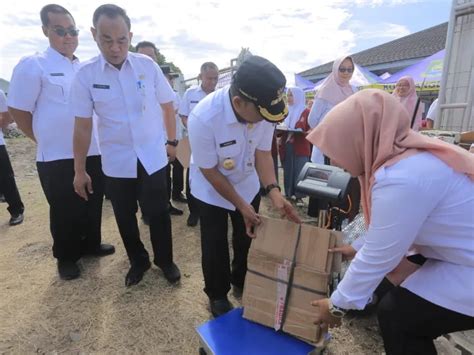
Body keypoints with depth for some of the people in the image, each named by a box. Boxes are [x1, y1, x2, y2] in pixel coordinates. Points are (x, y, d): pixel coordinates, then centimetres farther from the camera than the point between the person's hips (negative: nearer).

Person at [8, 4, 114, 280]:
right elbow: (19, 112, -5)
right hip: (57, 157, -5)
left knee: (93, 204, 15)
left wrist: (99, 140, 13)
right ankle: (66, 257, 28)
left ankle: (91, 244, 36)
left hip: (93, 152, 5)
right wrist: (46, 140, 1)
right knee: (64, 211, 8)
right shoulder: (33, 66, -6)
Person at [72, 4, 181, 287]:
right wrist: (79, 170, 1)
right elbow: (83, 126, -2)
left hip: (153, 157, 0)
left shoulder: (148, 65, -5)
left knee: (158, 214, 10)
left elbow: (168, 105, 6)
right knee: (125, 217, 14)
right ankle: (138, 261, 38)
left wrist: (172, 141, 8)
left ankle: (165, 260, 33)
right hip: (116, 162, 1)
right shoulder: (86, 75, -6)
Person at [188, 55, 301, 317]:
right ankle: (217, 295, 35)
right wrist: (241, 205, -19)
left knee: (249, 239, 16)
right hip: (211, 190, -3)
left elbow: (263, 152, -12)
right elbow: (209, 170, -23)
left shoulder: (263, 109, -26)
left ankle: (242, 284, 44)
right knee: (215, 246, 8)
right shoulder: (203, 118, -37)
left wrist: (273, 191, -26)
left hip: (247, 184, 4)